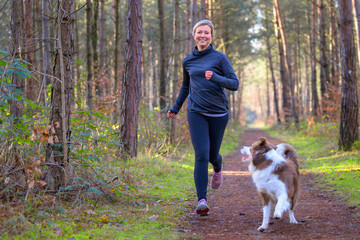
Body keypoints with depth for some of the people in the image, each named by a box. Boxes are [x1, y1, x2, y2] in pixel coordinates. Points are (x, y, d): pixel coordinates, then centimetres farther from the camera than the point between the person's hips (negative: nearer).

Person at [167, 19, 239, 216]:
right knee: (201, 155, -13)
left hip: (218, 113, -1)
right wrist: (176, 107, 25)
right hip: (196, 113, 1)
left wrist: (215, 78, -23)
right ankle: (202, 201, -14)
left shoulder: (220, 58, -1)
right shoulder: (188, 61, 9)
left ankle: (218, 169, 49)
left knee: (213, 155, 10)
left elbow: (234, 84, -6)